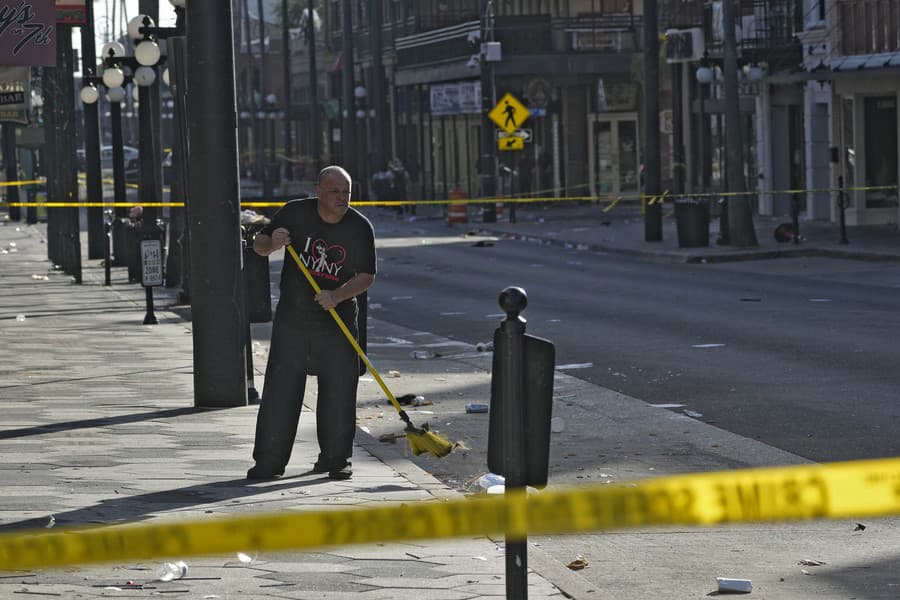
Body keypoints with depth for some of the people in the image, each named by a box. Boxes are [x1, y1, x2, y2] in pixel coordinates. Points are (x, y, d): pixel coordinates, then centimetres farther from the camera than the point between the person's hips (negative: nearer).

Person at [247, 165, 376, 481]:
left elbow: (366, 276, -3)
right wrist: (272, 243, -18)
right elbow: (258, 244, 6)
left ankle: (335, 458, 13)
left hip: (338, 319, 0)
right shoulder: (295, 213, -4)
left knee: (339, 389, 0)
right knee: (281, 387, -2)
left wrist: (337, 296, -20)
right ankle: (269, 460, 2)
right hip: (292, 316, 0)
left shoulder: (360, 227, -5)